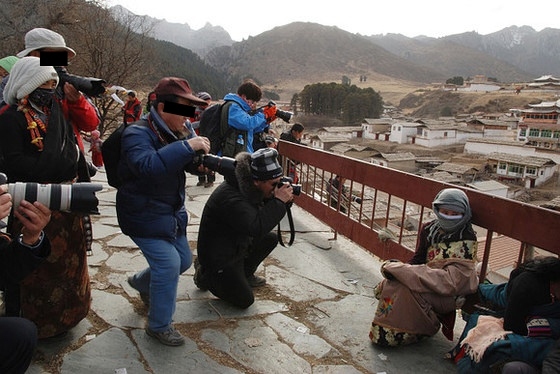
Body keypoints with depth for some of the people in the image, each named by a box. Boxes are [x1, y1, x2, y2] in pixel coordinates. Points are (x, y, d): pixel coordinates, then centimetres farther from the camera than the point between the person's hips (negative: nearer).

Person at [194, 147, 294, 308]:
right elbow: (257, 227, -43)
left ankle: (246, 274, 21)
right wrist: (279, 201, -34)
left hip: (237, 245, 9)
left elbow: (261, 214, 5)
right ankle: (204, 275, 12)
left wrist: (275, 199, -14)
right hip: (217, 259, -8)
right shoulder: (229, 198, -35)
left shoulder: (246, 187, -6)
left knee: (271, 238, 5)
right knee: (245, 300, -4)